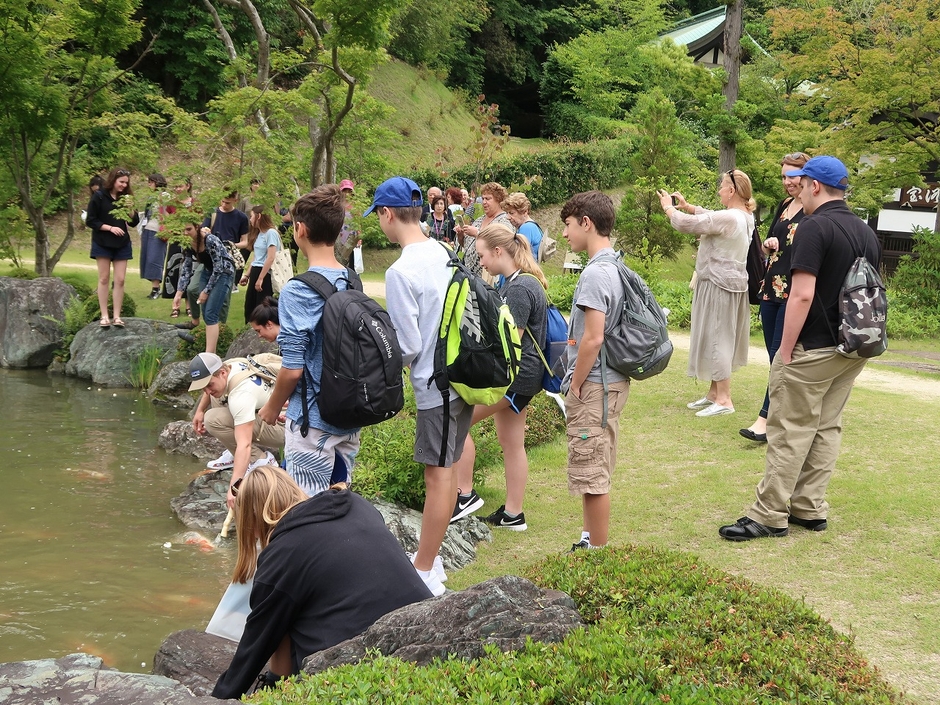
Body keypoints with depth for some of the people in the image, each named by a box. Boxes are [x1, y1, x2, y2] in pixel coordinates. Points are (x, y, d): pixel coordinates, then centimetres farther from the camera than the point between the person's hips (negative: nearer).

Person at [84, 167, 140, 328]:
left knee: (120, 280, 0)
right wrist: (110, 228, -18)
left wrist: (130, 208, -14)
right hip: (102, 244, -3)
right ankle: (104, 316, 5)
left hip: (122, 244, 3)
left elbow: (134, 222, 4)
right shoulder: (99, 196, -7)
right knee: (104, 279, 2)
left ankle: (117, 316, 4)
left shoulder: (125, 197, 5)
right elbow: (90, 221, -9)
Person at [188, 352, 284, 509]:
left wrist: (234, 487, -44)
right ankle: (234, 453, 9)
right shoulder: (227, 367, -5)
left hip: (281, 427, -10)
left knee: (213, 420, -25)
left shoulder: (241, 394, -32)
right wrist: (199, 410, 8)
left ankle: (260, 460, -12)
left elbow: (244, 445, -39)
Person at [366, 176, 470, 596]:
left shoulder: (401, 271, -19)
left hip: (436, 384, -8)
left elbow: (408, 347, -17)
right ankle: (430, 556, 29)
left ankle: (425, 573, 9)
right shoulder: (445, 253, 6)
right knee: (447, 469, 16)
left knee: (438, 474, -1)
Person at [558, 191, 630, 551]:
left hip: (593, 386, -10)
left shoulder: (595, 273, -19)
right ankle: (590, 539, 30)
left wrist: (575, 386, -13)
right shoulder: (616, 266, 10)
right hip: (612, 380, 10)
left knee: (591, 474, -1)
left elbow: (593, 338, -23)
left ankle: (598, 552, 7)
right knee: (594, 470, 19)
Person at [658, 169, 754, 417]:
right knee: (719, 339, 17)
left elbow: (686, 224, -18)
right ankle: (714, 392, 26)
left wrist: (669, 208, -1)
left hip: (718, 285, -10)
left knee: (716, 338, -3)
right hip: (731, 283, 10)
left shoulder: (727, 218, -23)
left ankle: (724, 400, 1)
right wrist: (687, 206, 20)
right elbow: (711, 217, 23)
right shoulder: (746, 217, 6)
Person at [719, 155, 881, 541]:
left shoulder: (815, 228, -16)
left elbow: (802, 295, -21)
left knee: (790, 432, -3)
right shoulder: (867, 233, 11)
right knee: (827, 428, 13)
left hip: (812, 350, -8)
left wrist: (785, 351, -16)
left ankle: (770, 516, 1)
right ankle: (810, 509, 18)